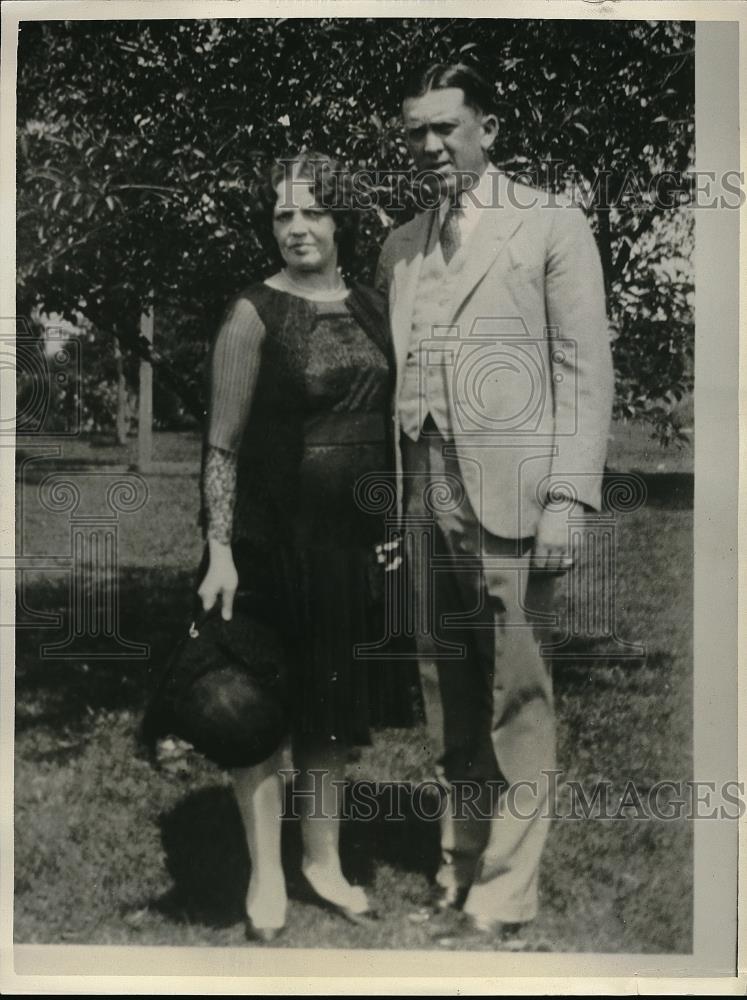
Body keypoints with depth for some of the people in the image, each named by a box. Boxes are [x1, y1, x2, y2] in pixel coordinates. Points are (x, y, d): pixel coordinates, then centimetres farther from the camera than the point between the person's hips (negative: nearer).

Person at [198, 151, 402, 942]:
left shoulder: (372, 308, 8)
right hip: (272, 538, -5)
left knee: (332, 703, 15)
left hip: (353, 536, 5)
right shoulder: (254, 314, -8)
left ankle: (324, 861, 31)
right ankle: (266, 875, 22)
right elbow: (222, 445, -10)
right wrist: (220, 551, -16)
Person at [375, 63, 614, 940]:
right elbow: (389, 373, 16)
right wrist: (387, 494, 7)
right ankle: (460, 868, 24)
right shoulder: (399, 247, 18)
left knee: (516, 696, -1)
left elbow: (586, 372, -2)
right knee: (448, 695, 10)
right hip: (425, 496, 5)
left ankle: (504, 892, 11)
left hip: (510, 495, -4)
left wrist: (567, 498, -11)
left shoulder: (551, 227, 4)